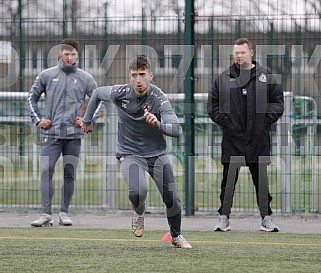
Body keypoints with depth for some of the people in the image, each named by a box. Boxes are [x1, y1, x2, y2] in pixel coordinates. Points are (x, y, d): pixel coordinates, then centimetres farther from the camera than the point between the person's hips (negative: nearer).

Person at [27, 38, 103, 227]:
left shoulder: (85, 78, 5)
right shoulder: (47, 76, 5)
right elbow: (32, 98, 14)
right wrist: (38, 119, 4)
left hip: (74, 134, 1)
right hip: (51, 133, -1)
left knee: (70, 173, 3)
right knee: (46, 172, -9)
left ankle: (65, 213, 11)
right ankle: (46, 214, -9)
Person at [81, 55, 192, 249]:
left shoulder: (159, 98, -20)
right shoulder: (120, 93, -14)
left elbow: (177, 130, -30)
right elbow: (97, 94, 9)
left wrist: (158, 124, -49)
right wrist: (87, 120, 20)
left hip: (157, 154, 1)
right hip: (130, 154, -1)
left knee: (172, 199, -1)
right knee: (138, 191, -28)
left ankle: (176, 235, 30)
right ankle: (139, 212, 9)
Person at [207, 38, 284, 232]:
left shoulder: (266, 76, 4)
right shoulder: (223, 78, 6)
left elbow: (278, 100, 5)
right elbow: (212, 103, 10)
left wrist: (267, 121, -4)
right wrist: (222, 120, -3)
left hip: (259, 138, 0)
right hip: (232, 138, 0)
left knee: (261, 179, 4)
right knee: (229, 179, 4)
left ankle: (266, 218, 10)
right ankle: (224, 218, 10)